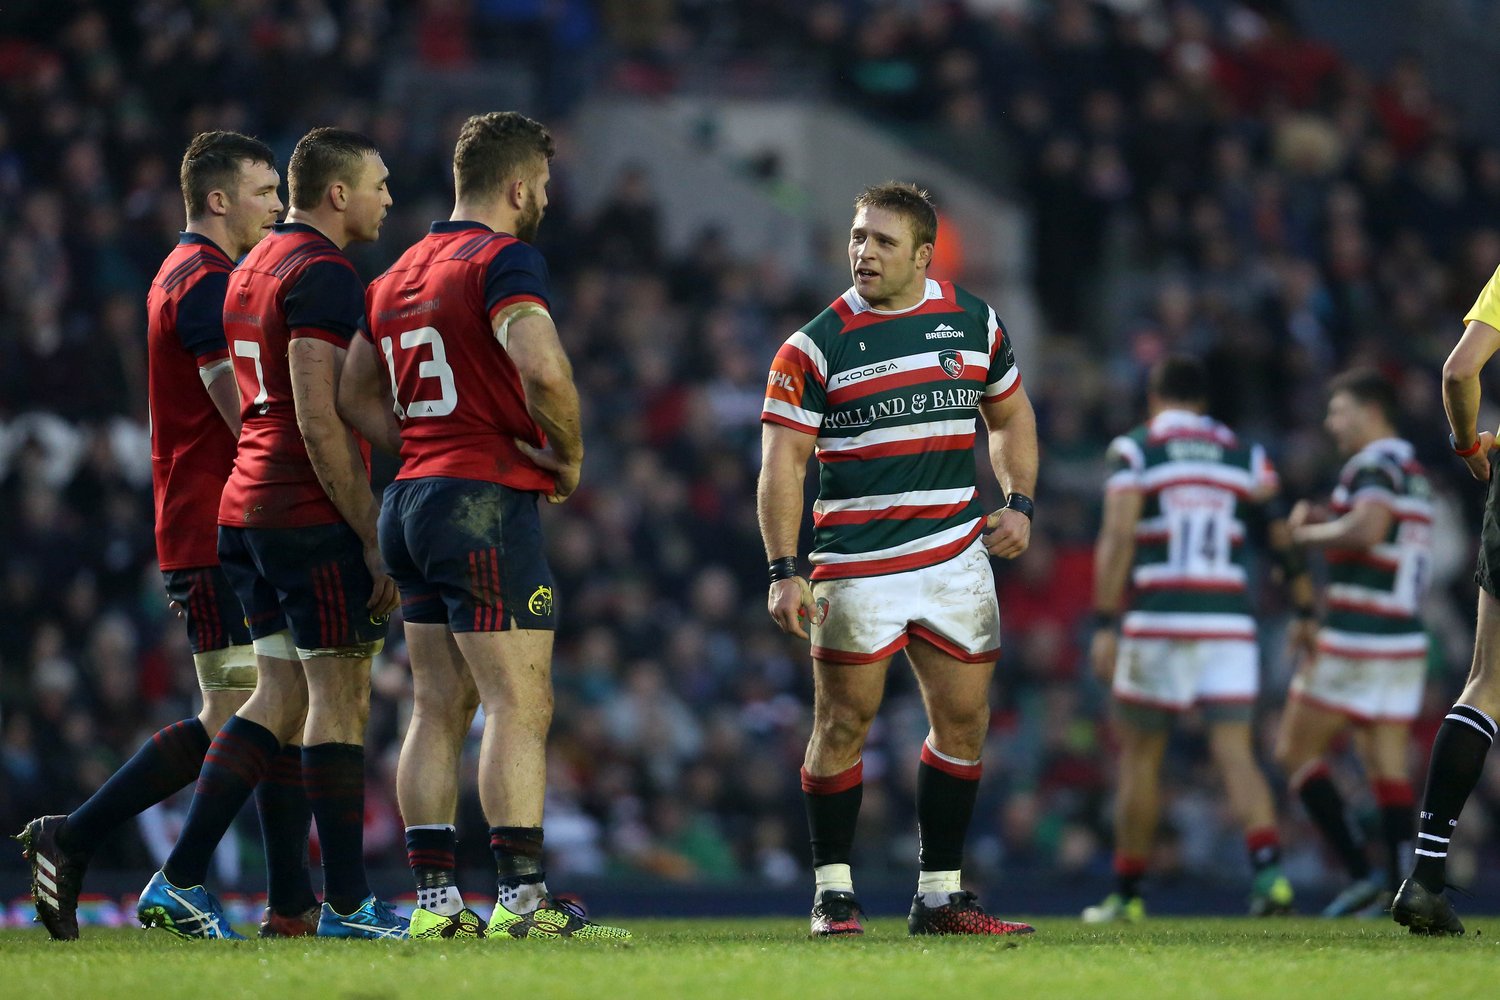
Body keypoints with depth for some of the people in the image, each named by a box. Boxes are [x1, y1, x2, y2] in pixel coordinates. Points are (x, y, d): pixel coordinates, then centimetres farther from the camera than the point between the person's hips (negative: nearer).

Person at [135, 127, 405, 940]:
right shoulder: (322, 275, -13)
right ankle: (346, 903, 0)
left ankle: (179, 881, 6)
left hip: (246, 507, 9)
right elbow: (319, 420, -19)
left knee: (281, 693, 11)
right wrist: (374, 536, -17)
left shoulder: (252, 269, 18)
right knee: (339, 696, -3)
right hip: (312, 512, -9)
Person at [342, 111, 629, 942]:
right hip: (485, 503, -9)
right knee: (520, 705, -9)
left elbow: (355, 396, 23)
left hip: (412, 499, 9)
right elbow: (542, 368, -25)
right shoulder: (503, 259, -10)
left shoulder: (398, 275, 17)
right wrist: (569, 453, -10)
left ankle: (434, 901, 7)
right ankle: (521, 899, -13)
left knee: (438, 707, 8)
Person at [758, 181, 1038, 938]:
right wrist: (784, 572, -16)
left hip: (956, 555, 4)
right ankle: (833, 892, 8)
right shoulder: (815, 345, -6)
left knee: (963, 719, 4)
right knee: (843, 722, -3)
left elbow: (1010, 414, 20)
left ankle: (939, 894, 12)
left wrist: (1018, 502, 5)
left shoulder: (973, 322, 6)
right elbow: (782, 462, -8)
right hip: (855, 562, -4)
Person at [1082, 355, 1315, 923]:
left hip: (1156, 625, -2)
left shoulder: (1134, 451, 1)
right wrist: (1304, 614, 25)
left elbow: (1117, 540, -11)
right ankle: (1269, 871, -23)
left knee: (1139, 758, 9)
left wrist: (1105, 624, -13)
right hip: (1228, 626, 2)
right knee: (1235, 754, -1)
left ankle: (1127, 892, 15)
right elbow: (1282, 541, 13)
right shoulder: (1245, 457, 11)